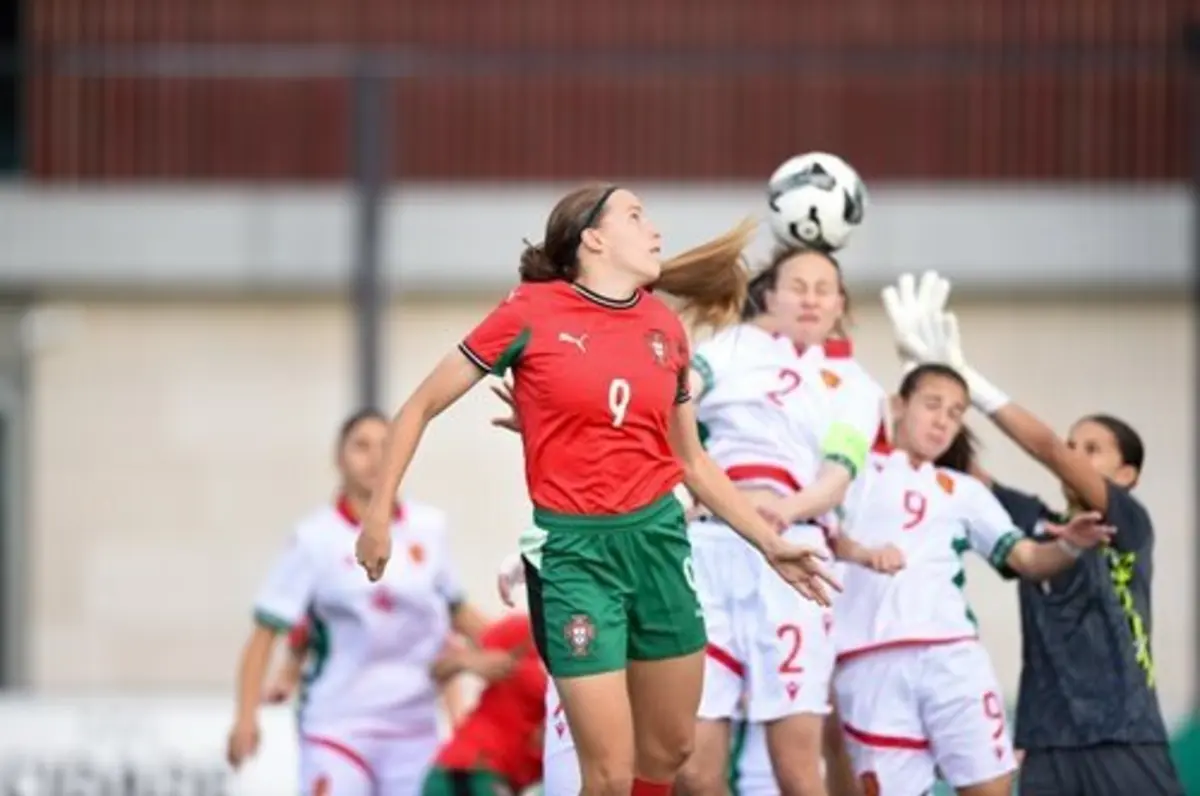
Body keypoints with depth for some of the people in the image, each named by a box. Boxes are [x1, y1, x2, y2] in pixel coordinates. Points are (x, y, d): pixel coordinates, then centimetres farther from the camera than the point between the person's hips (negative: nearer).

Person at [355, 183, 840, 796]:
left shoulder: (665, 327, 7)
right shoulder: (533, 311, -8)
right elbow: (421, 408, 0)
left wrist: (771, 545, 17)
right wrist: (379, 513, -5)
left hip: (658, 537, 5)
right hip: (573, 548, -5)